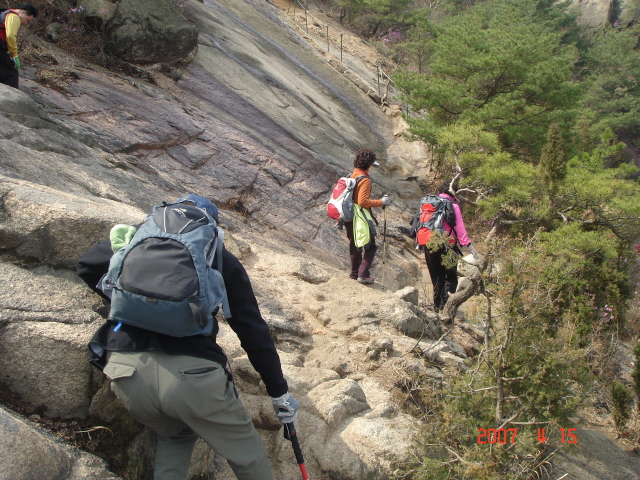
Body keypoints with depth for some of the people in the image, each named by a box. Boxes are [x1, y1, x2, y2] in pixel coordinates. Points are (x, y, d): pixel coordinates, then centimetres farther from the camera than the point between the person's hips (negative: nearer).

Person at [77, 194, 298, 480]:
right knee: (247, 456, 19)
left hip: (125, 370, 4)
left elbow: (88, 265, 22)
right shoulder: (221, 258, 13)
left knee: (176, 436, 33)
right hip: (192, 372, -3)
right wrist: (280, 393, 19)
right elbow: (253, 330, 12)